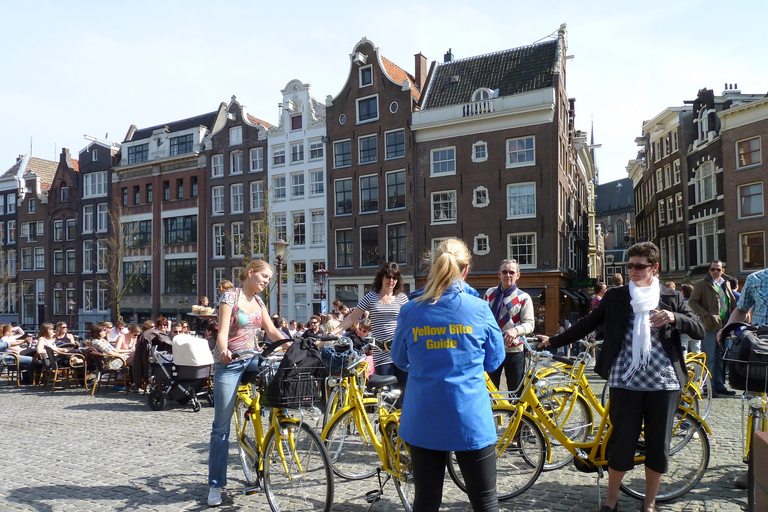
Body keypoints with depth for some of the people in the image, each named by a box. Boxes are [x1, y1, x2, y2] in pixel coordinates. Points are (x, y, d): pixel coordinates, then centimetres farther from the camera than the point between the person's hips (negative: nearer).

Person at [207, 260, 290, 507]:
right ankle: (215, 485, 7)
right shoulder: (230, 296, -11)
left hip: (251, 358, 6)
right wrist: (224, 352, -40)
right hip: (229, 363, -6)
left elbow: (271, 330, 11)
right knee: (221, 426, -3)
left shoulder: (258, 300, 8)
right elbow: (222, 332, -20)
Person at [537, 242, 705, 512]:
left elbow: (700, 330, 1)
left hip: (664, 383, 1)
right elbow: (587, 324, 8)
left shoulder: (671, 297, 7)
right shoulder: (615, 296, 5)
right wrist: (554, 341, 6)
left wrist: (674, 318, -18)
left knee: (658, 445, 9)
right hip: (626, 382, -1)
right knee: (622, 443, 3)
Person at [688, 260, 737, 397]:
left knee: (721, 357, 11)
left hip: (724, 325, 6)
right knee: (709, 359, -3)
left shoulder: (726, 284, 16)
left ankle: (719, 386, 19)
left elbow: (732, 302, 25)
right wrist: (705, 315, -17)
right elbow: (692, 302, -7)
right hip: (710, 326, -6)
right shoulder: (701, 284, -3)